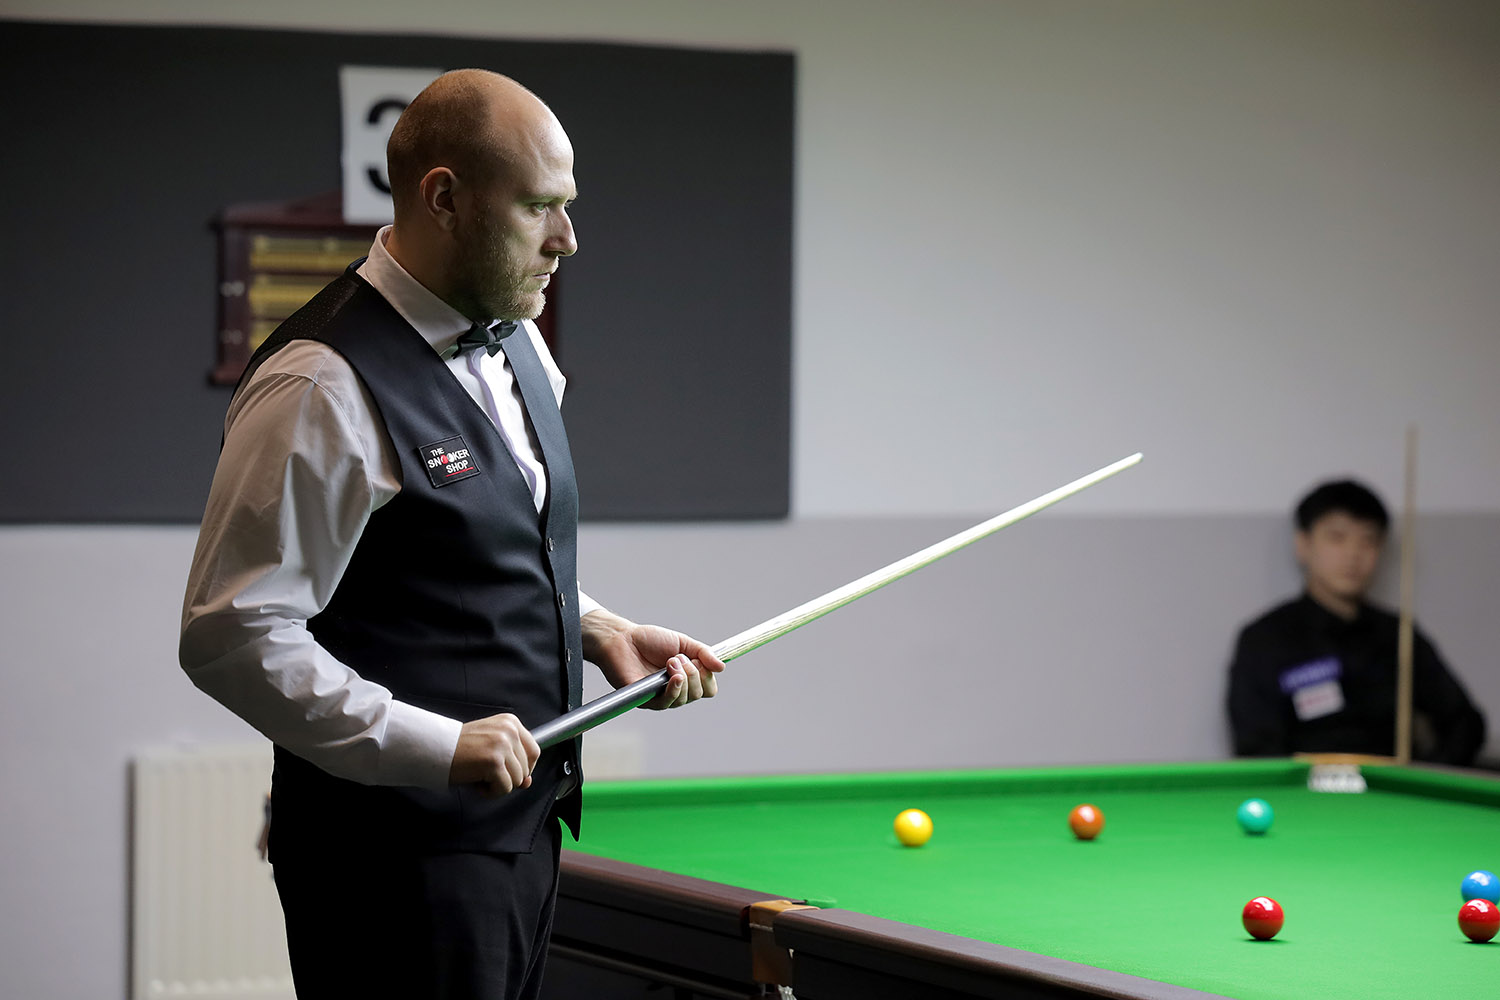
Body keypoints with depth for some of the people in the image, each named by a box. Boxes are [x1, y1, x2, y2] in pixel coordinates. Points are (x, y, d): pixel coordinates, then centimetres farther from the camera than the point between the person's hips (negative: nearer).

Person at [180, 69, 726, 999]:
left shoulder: (516, 341, 10)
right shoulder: (321, 389, -19)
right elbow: (231, 638, -22)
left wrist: (602, 631, 7)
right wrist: (439, 745, -24)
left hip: (525, 821, 9)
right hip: (397, 852, -9)